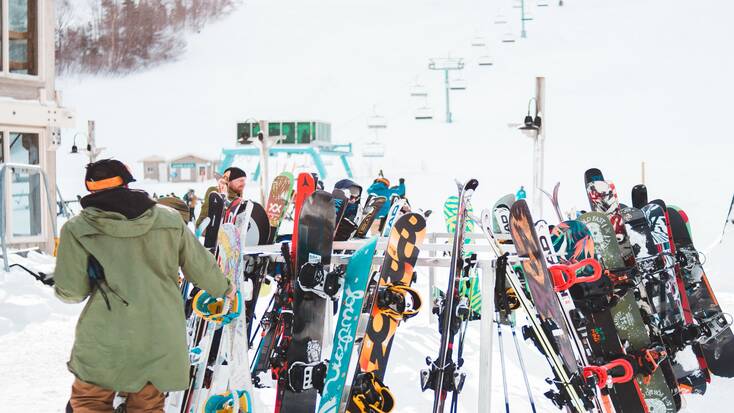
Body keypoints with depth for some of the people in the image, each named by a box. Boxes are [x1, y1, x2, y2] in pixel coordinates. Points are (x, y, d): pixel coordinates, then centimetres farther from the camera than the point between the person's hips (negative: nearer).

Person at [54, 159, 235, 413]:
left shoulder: (77, 229, -5)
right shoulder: (170, 220, 4)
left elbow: (72, 291, -4)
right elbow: (200, 267, 13)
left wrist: (58, 289, 21)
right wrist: (224, 289, 33)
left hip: (104, 342, -3)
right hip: (160, 342, 3)